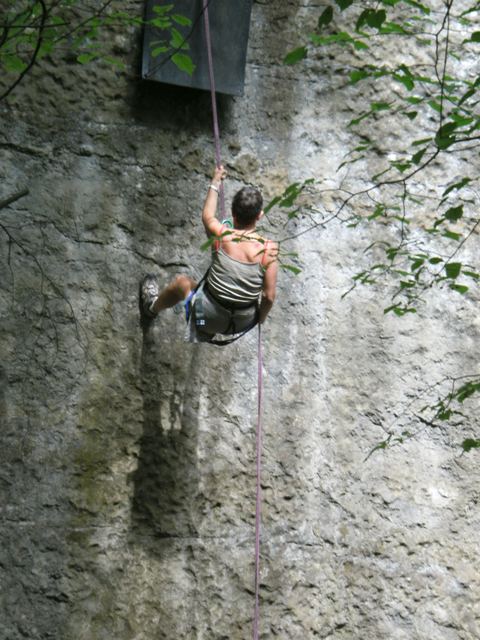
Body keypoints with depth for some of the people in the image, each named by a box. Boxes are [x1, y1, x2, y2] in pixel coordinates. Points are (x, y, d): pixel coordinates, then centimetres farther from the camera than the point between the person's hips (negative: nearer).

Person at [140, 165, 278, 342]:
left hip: (209, 316, -1)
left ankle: (153, 306, 56)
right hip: (244, 322, 1)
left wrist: (215, 183, 20)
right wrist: (261, 318, 7)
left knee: (181, 282, 28)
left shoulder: (221, 235, -17)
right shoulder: (268, 250, -19)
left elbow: (207, 216, 7)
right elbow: (269, 297, -14)